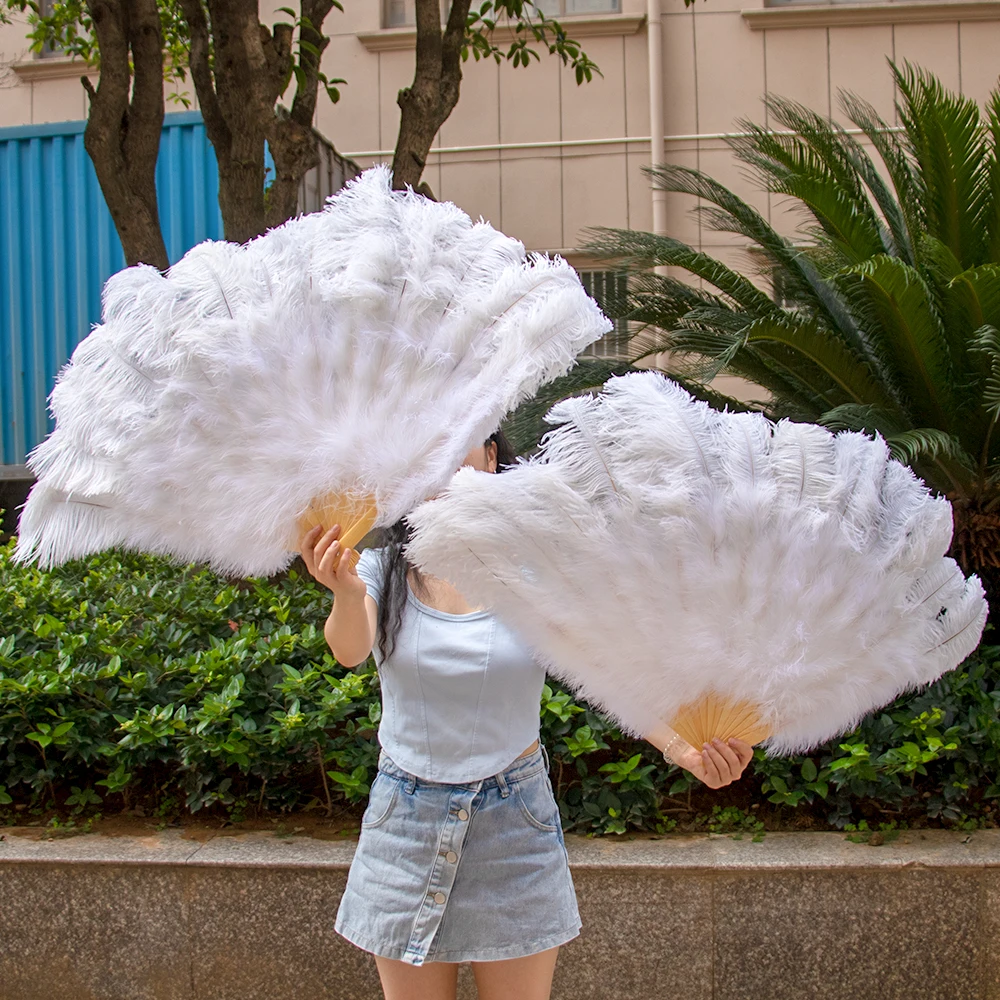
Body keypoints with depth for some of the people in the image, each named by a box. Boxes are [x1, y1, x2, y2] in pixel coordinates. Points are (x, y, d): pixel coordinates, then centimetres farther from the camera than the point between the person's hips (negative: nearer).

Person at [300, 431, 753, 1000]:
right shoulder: (384, 567, -5)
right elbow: (350, 649, -25)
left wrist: (681, 745, -37)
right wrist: (346, 592, -49)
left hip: (515, 821, -1)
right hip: (407, 819, 1)